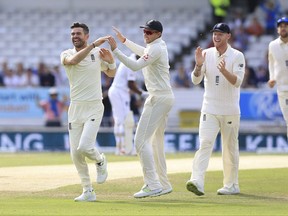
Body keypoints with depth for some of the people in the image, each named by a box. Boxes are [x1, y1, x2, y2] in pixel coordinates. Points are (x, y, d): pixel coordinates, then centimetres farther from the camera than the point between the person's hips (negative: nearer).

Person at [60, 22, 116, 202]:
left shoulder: (98, 53, 4)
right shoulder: (67, 54, 1)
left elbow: (111, 73, 18)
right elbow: (74, 60, -24)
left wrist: (111, 60, -4)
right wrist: (93, 45, -29)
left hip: (94, 107, -2)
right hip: (75, 108, 2)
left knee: (84, 147, -20)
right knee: (75, 153, 0)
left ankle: (101, 161, 14)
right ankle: (88, 191, 13)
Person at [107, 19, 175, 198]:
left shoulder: (156, 48, -16)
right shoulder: (159, 46, 15)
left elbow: (135, 66, -26)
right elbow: (144, 53, 37)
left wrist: (115, 50, -28)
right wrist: (124, 40, 35)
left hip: (158, 99, -11)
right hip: (166, 98, 11)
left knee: (141, 141, -13)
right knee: (157, 142, 17)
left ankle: (152, 185, -19)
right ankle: (164, 185, 21)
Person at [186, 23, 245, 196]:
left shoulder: (237, 56, -3)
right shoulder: (207, 54, 4)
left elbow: (237, 81, -15)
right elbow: (196, 80, -2)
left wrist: (224, 71, -33)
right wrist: (199, 65, -21)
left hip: (230, 110, -1)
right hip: (210, 109, 1)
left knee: (230, 148, 7)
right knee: (205, 143, -13)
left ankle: (232, 185, 17)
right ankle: (197, 182, -25)